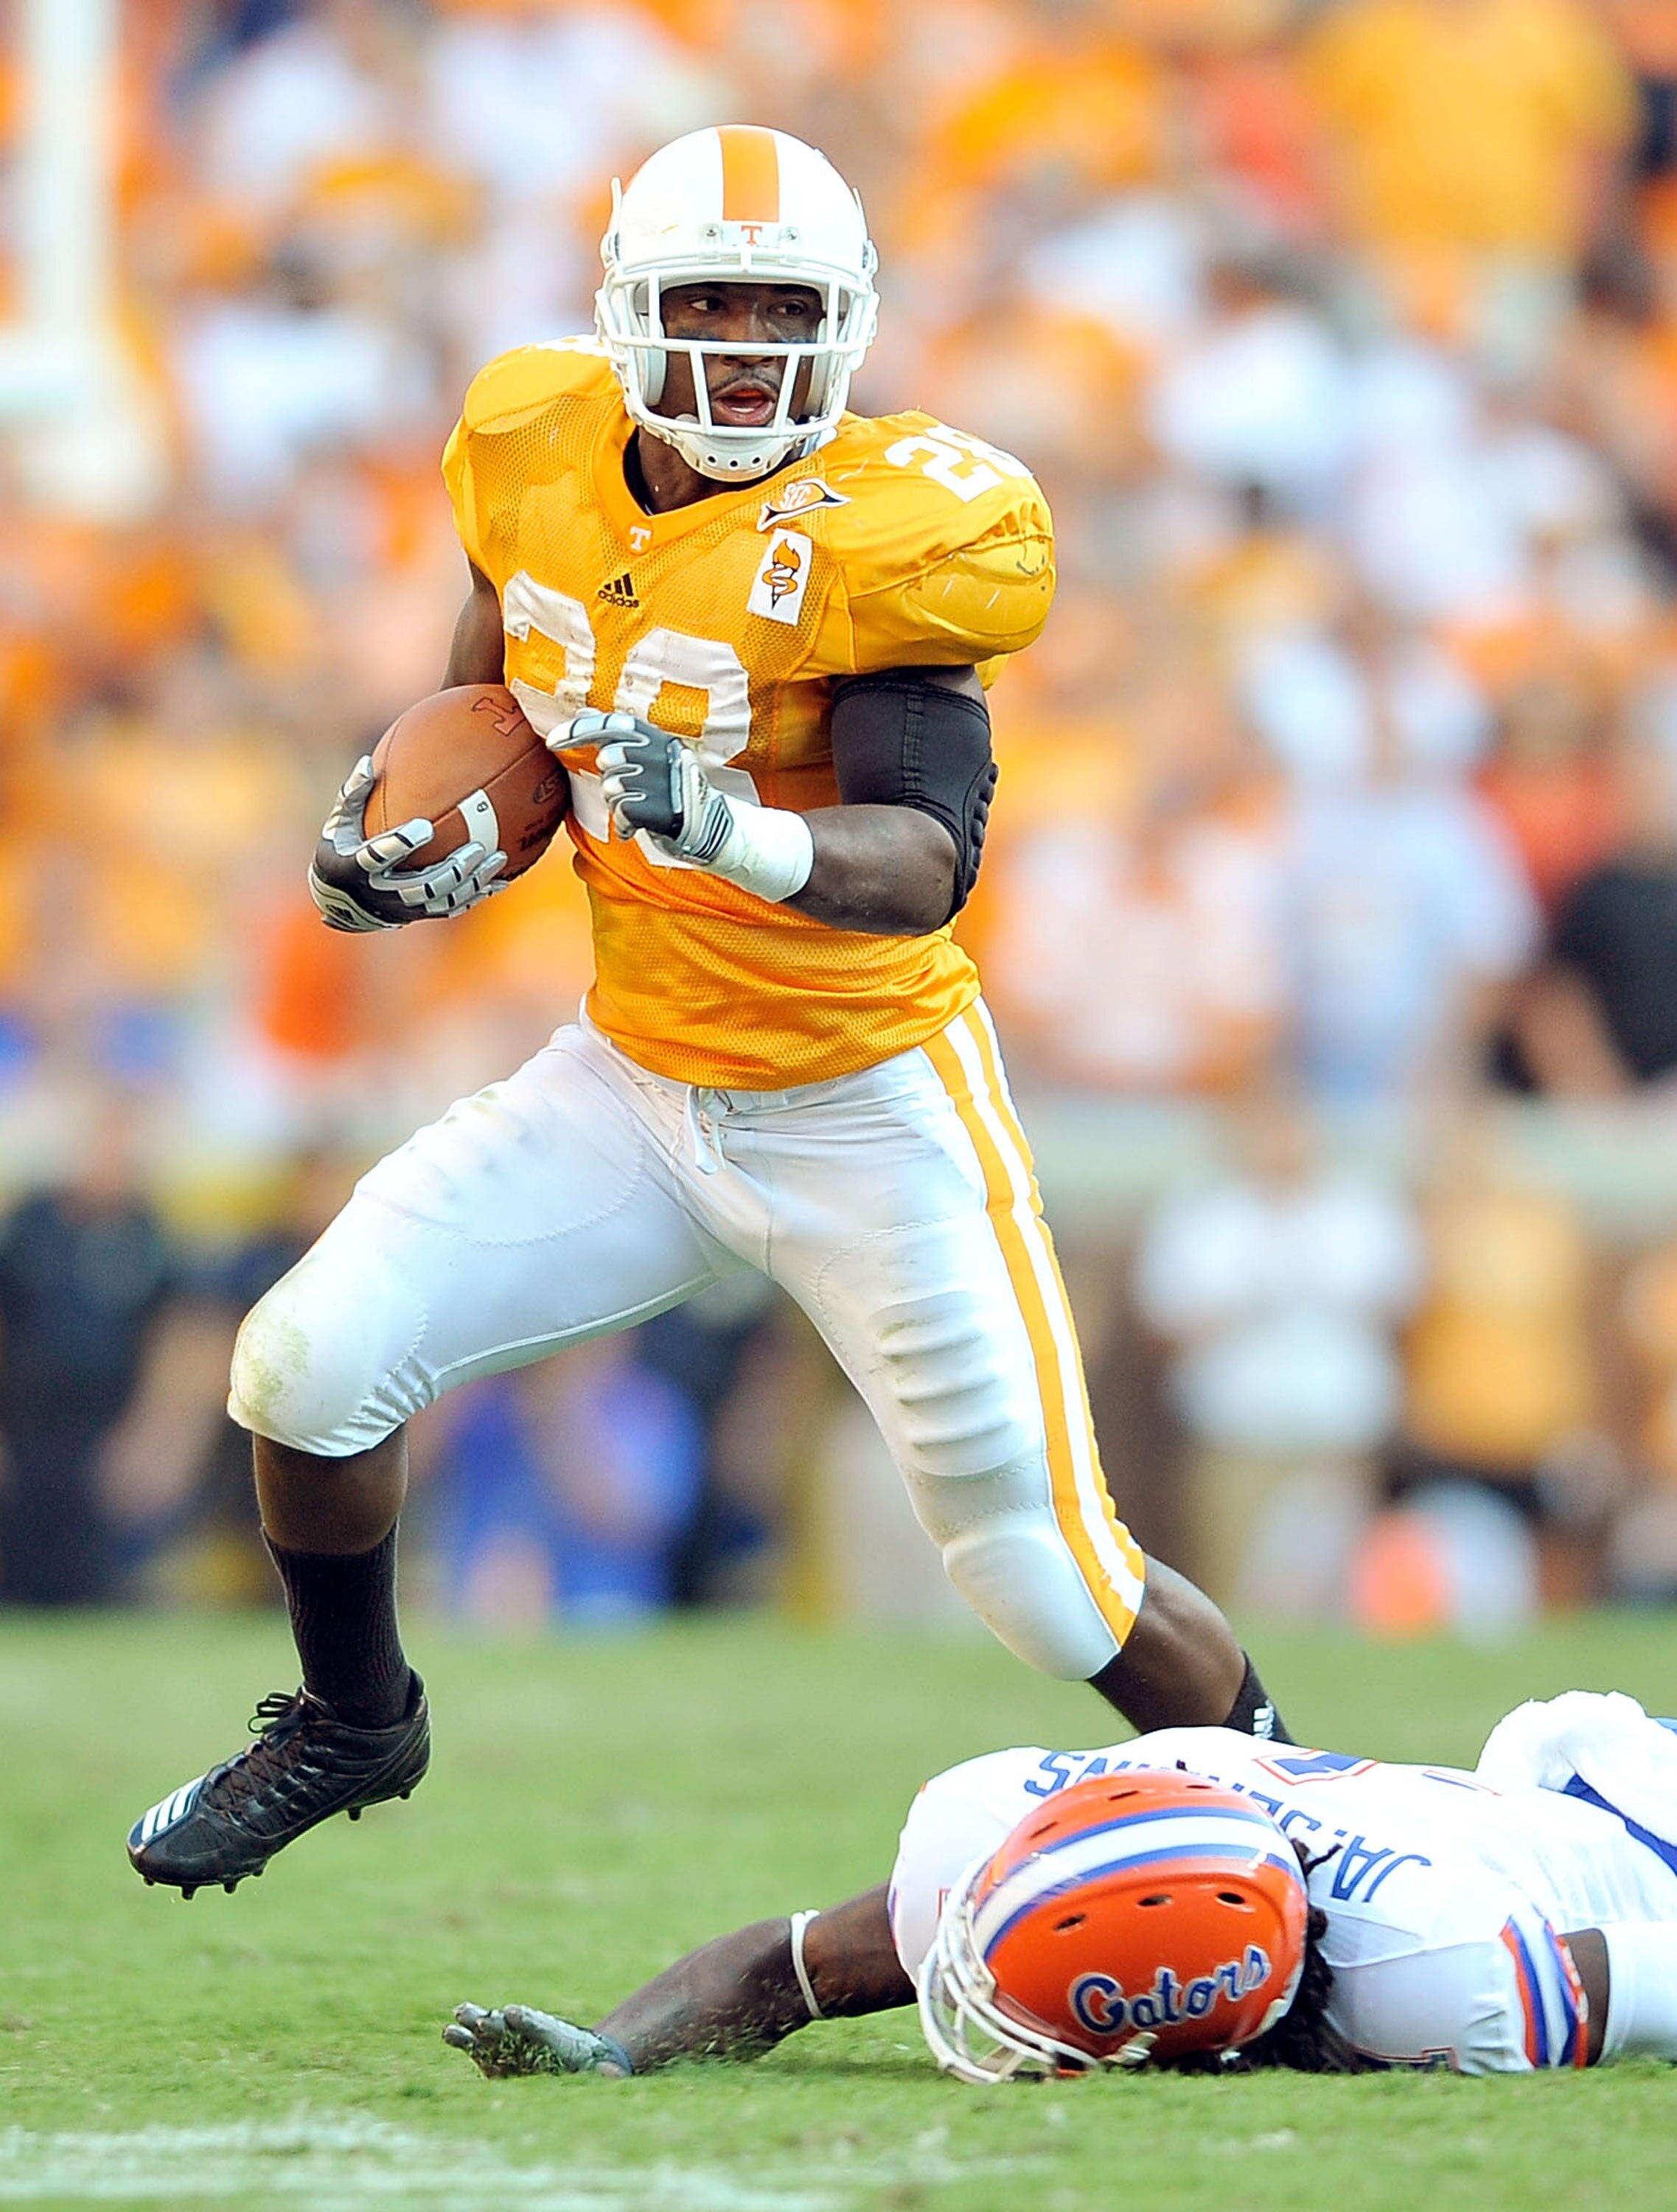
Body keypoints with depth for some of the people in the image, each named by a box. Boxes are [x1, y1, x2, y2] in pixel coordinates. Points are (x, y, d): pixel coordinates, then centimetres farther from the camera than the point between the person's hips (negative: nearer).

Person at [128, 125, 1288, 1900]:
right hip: (634, 1079, 5)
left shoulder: (879, 537, -21)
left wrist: (738, 836, -48)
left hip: (866, 1116, -5)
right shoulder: (541, 458, -4)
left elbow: (928, 864, -30)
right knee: (311, 1366, -4)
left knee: (1050, 1584, -5)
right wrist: (429, 852, 0)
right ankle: (353, 1723, 24)